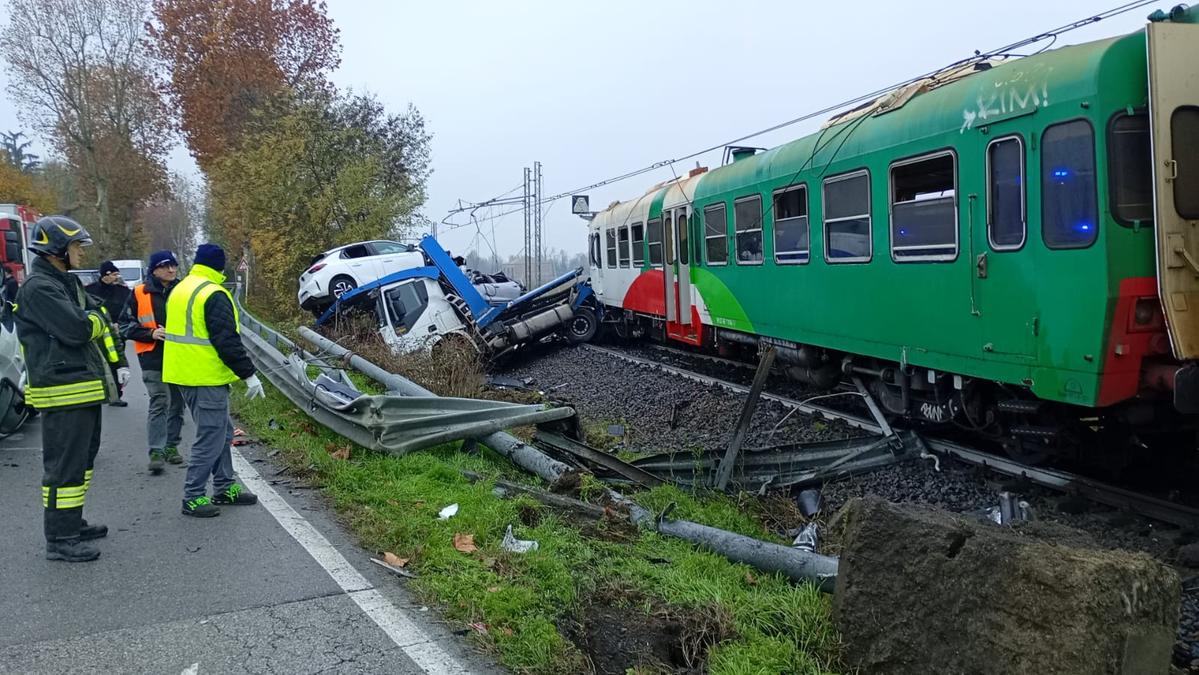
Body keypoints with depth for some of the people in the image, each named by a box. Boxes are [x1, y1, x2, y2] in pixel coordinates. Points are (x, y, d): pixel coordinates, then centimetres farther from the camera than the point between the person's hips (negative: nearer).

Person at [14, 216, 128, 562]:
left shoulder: (69, 283, 17)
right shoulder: (38, 288, -14)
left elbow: (101, 323, 19)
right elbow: (77, 329, -24)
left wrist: (118, 363, 11)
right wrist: (95, 318, -2)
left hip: (86, 388, 11)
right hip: (64, 393, -11)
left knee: (83, 458, 19)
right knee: (65, 464, -6)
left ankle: (72, 523, 31)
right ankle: (59, 539, 1)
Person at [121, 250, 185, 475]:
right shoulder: (140, 293, -2)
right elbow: (126, 324, 2)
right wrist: (151, 333, -12)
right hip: (153, 358, -3)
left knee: (177, 404, 12)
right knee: (158, 404, -10)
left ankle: (172, 446, 25)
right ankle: (156, 451, -6)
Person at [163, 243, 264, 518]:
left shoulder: (179, 290, 15)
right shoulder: (214, 295, -16)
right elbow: (227, 341, -20)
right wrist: (249, 374, -15)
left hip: (183, 372, 10)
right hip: (207, 379, -10)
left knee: (223, 431, 18)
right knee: (211, 436, -3)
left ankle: (225, 488, 25)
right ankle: (193, 497, 1)